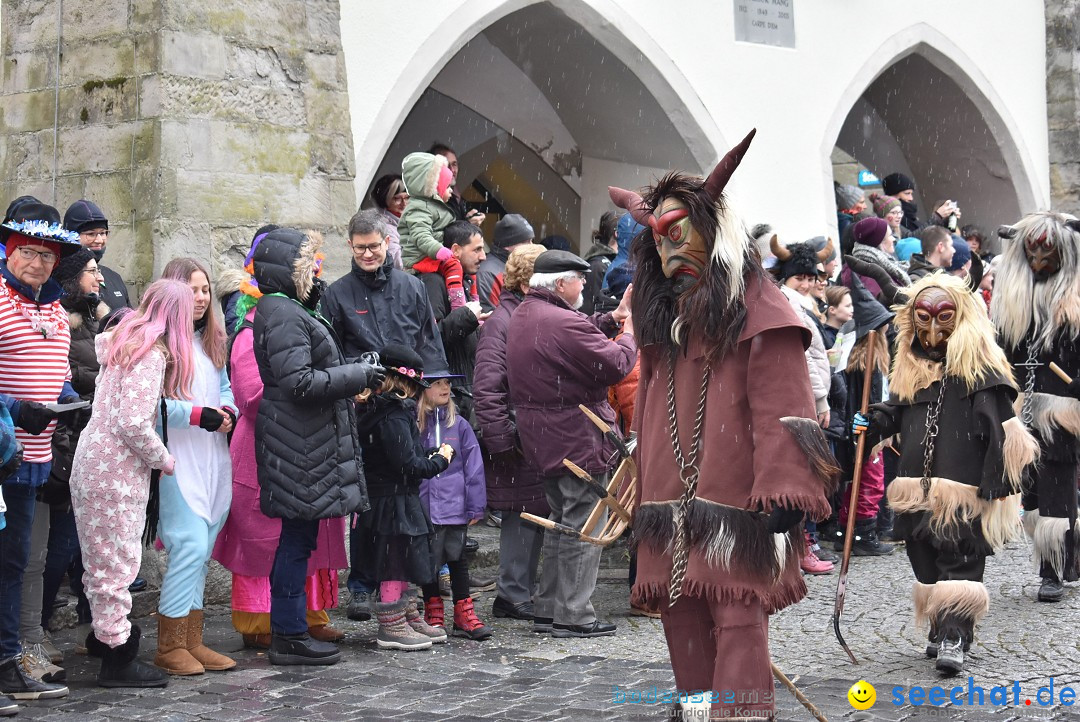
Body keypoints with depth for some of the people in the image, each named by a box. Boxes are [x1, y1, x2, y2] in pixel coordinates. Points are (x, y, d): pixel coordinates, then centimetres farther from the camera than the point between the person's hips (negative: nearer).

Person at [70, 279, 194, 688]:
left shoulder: (123, 342, 10)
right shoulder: (152, 355, -16)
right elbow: (134, 423, -23)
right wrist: (165, 461, -8)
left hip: (94, 465, 9)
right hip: (116, 473, -9)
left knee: (104, 560, 19)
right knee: (117, 562, -2)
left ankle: (107, 632, 31)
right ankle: (117, 658, 4)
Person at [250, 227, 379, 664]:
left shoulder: (291, 311, 18)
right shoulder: (283, 316, -16)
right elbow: (300, 382, -23)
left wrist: (352, 376, 11)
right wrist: (358, 376, -15)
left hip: (305, 443, 10)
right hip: (300, 445, -10)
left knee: (298, 537, 13)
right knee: (297, 537, -5)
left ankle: (289, 630, 19)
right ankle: (289, 636, 2)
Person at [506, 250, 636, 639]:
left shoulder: (523, 315, 10)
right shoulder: (564, 323, -22)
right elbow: (616, 365, -20)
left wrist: (610, 318, 14)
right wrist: (630, 333, -3)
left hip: (541, 437, 10)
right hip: (576, 436, -10)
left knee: (561, 521, 19)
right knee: (583, 526, -3)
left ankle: (549, 609, 23)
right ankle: (573, 616, 0)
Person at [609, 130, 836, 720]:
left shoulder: (757, 312, -3)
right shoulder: (661, 319, 20)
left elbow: (783, 409, -11)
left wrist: (784, 491, -20)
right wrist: (638, 493, 20)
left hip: (734, 506, -7)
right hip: (670, 505, 7)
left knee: (737, 618, -11)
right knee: (682, 619, 7)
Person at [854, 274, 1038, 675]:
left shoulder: (978, 360, -6)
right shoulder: (910, 363, 14)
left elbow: (999, 425, -10)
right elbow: (897, 412, 27)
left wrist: (998, 483, -14)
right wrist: (873, 423, 5)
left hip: (963, 484, -6)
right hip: (918, 483, 6)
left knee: (960, 561, -10)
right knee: (927, 560, 9)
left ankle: (953, 638, -12)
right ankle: (942, 629, 20)